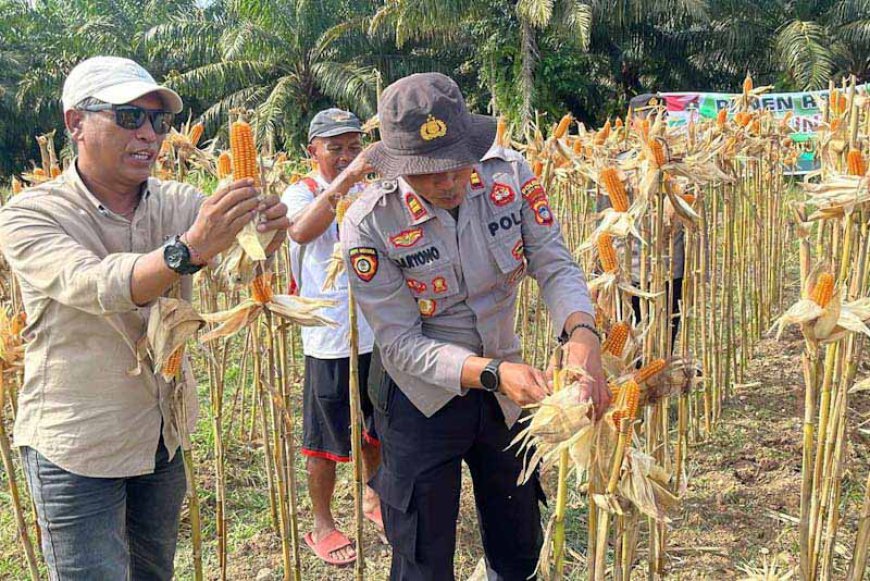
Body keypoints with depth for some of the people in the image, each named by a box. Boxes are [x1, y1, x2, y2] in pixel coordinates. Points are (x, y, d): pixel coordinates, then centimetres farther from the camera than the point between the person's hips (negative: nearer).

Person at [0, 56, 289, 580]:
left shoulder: (177, 203, -1)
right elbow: (93, 285, -32)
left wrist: (266, 228, -41)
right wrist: (189, 248, -49)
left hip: (163, 435, 5)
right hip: (75, 448, -4)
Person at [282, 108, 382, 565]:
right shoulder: (302, 193, -8)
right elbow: (301, 232, -33)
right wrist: (343, 182, -38)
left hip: (380, 333, 5)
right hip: (330, 339, -5)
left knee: (377, 429, 20)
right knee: (327, 440, 9)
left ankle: (372, 499, 44)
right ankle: (322, 524, 28)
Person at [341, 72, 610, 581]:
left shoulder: (510, 172, -14)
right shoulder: (369, 224, -24)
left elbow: (556, 265, -13)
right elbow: (401, 343, -22)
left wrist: (581, 334, -34)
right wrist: (492, 372, -35)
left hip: (505, 393, 4)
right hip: (423, 401, -3)